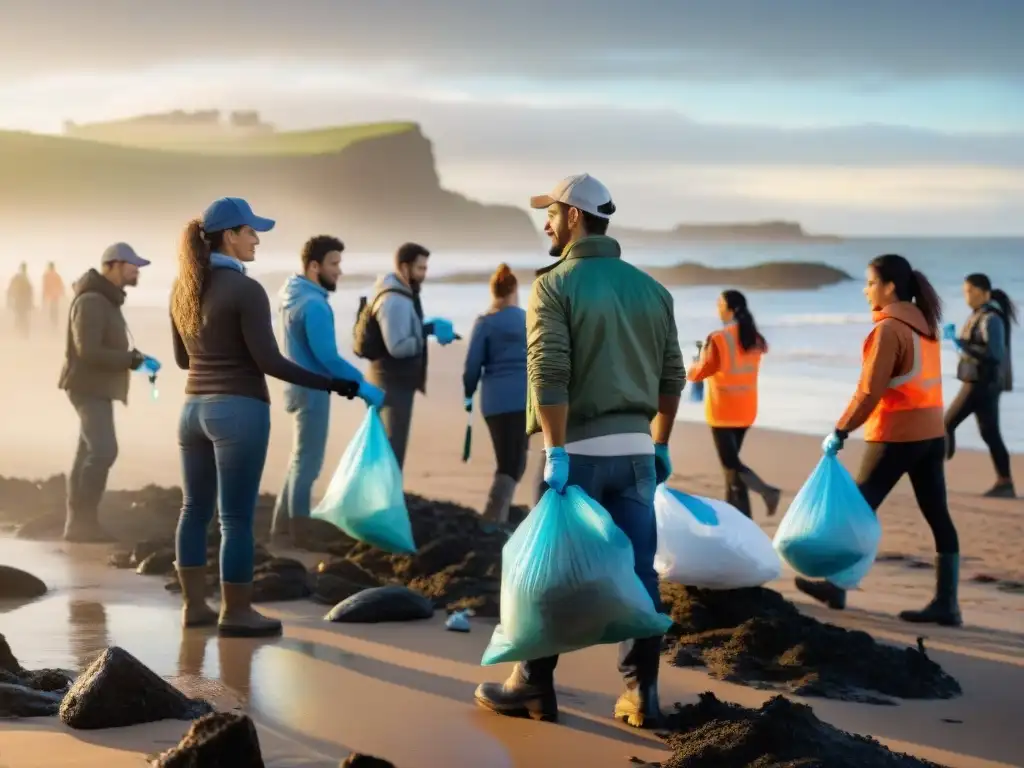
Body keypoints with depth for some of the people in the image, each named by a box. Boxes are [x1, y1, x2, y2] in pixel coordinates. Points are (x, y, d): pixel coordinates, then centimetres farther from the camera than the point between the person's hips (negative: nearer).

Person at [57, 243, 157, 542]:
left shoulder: (106, 300, 15)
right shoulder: (91, 302, -18)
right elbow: (88, 351, -24)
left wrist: (134, 356, 5)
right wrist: (130, 360, -21)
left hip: (98, 387, 11)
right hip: (88, 386, -11)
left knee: (90, 453, 10)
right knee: (103, 450, -18)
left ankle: (77, 522, 13)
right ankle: (83, 521, -17)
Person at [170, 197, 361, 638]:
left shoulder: (183, 289, 8)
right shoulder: (245, 290, -14)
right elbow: (268, 361, -16)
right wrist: (330, 384, -10)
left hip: (194, 407, 7)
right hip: (239, 410, -7)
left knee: (195, 508, 14)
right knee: (236, 517, -1)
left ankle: (194, 605, 20)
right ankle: (235, 613, 4)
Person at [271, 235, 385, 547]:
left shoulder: (297, 296, 9)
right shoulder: (313, 305, -22)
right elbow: (328, 357, -26)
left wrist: (355, 381, 17)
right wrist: (363, 387, -20)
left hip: (303, 386, 10)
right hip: (312, 390, -10)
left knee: (302, 459, 20)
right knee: (308, 462, -1)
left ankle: (283, 524, 27)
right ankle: (299, 535, 5)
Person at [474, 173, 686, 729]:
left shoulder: (556, 285, -6)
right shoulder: (651, 288, 11)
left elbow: (549, 375, -16)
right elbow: (672, 376, 12)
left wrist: (556, 450, -16)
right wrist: (661, 445, 19)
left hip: (580, 450, -5)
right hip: (635, 449, 5)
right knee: (637, 573, 5)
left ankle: (534, 686, 12)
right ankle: (641, 693, 6)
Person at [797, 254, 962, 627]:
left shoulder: (888, 329, -14)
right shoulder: (924, 325, 11)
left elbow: (869, 391, -17)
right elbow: (920, 381, 13)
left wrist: (840, 431, -11)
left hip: (896, 434, -8)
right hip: (931, 431, 8)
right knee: (937, 514, 4)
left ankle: (837, 587, 17)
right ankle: (946, 603, 3)